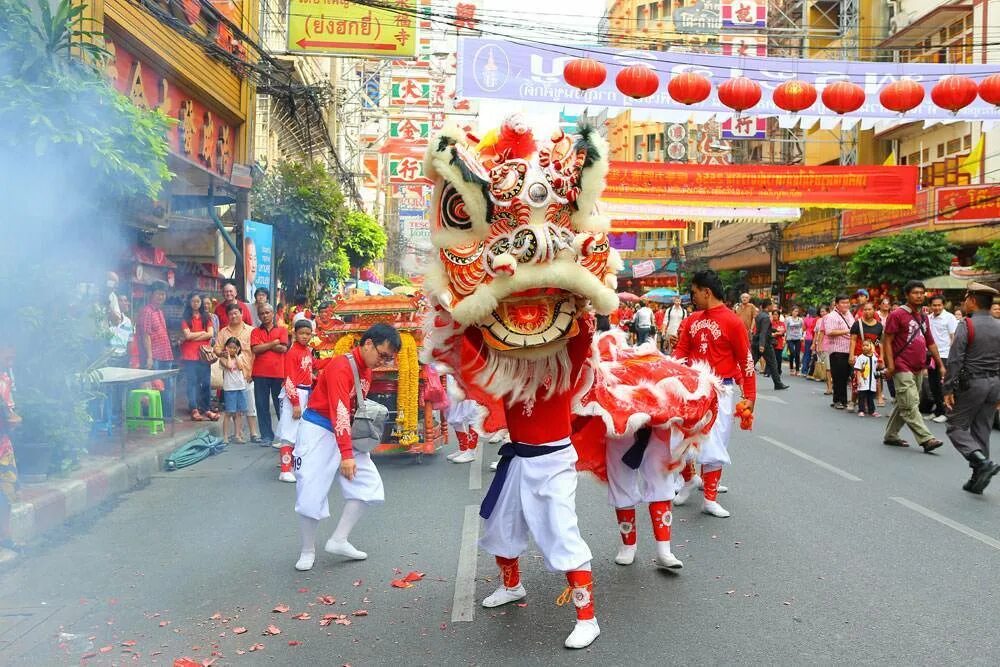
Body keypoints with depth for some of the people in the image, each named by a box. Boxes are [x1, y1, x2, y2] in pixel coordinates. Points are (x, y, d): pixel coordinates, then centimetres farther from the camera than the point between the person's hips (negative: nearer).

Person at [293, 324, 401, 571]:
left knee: (368, 483, 0)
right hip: (319, 431, -8)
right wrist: (346, 454, -32)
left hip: (346, 432, 9)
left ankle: (338, 540, 6)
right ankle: (308, 551, 13)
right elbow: (339, 411, -28)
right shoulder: (341, 367, -22)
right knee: (311, 493, -5)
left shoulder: (366, 370, 6)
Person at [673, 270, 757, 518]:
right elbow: (681, 351, 7)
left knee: (713, 446, 2)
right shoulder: (692, 320, 8)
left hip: (720, 390, -4)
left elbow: (746, 360, -6)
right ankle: (689, 480, 33)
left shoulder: (732, 321, -8)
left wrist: (750, 396, -6)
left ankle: (710, 500, 14)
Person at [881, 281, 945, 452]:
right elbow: (887, 341, -9)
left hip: (919, 368, 8)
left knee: (903, 405, 12)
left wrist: (941, 365, 17)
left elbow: (930, 343, 21)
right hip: (902, 368, -8)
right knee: (910, 405, -11)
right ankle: (926, 439, -13)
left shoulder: (923, 317, 16)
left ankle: (890, 435, 22)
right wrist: (890, 365, -16)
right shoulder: (897, 315, -6)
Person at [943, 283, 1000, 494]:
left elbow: (955, 360, -16)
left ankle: (982, 462, -16)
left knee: (956, 427, 4)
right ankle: (978, 479, 15)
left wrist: (948, 389, -12)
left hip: (971, 383, -6)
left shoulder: (966, 326, -11)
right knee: (982, 431, 12)